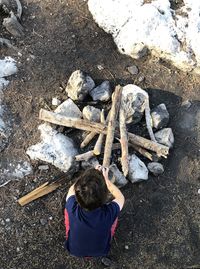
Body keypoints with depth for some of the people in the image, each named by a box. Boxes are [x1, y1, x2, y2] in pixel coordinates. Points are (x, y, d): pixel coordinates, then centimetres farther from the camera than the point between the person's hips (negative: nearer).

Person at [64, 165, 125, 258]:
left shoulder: (73, 209, -37)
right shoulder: (109, 213, -38)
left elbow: (72, 189, -12)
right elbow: (120, 197, -12)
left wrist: (90, 174, -11)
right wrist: (106, 179, -10)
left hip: (73, 249, 0)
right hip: (100, 252, 0)